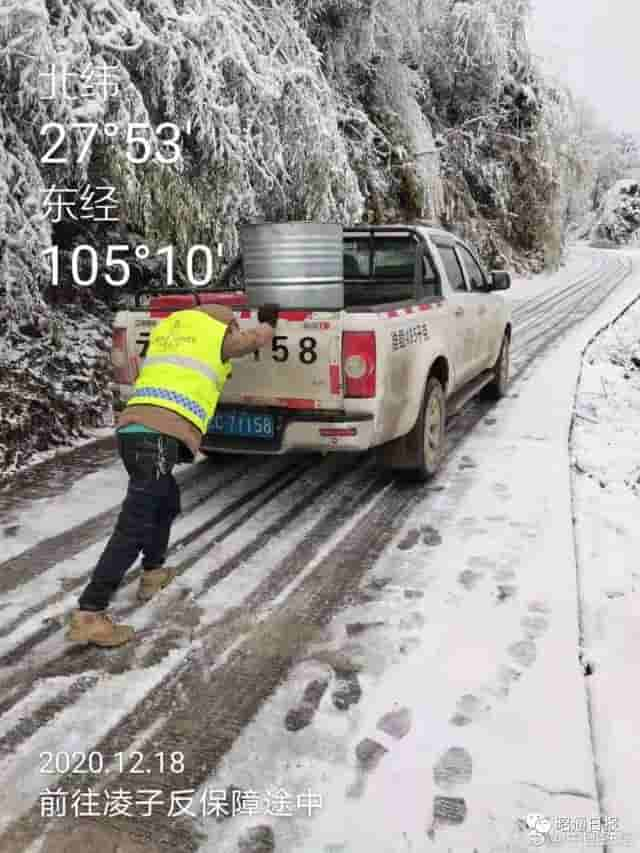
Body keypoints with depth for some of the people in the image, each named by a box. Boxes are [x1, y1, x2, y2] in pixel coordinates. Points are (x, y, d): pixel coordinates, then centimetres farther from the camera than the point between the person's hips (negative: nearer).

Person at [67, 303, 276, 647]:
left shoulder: (165, 330, 26)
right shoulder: (216, 335, 10)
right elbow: (257, 338, 27)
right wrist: (268, 321, 49)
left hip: (133, 429, 8)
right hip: (159, 436, -8)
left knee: (168, 502, 29)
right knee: (134, 528, -9)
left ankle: (153, 573, 37)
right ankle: (88, 615, -11)